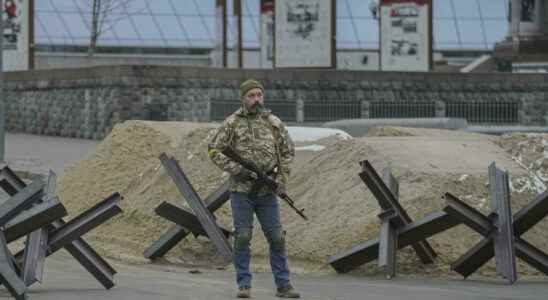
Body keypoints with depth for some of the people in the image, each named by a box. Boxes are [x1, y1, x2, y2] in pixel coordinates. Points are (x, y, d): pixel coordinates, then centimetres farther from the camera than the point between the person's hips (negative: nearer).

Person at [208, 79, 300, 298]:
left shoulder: (274, 123, 6)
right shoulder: (232, 123, -2)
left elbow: (288, 150, 14)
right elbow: (214, 150, -2)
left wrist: (282, 177, 1)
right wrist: (237, 169, -14)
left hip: (267, 192, 2)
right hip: (242, 190, -2)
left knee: (277, 237, 1)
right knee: (242, 237, -2)